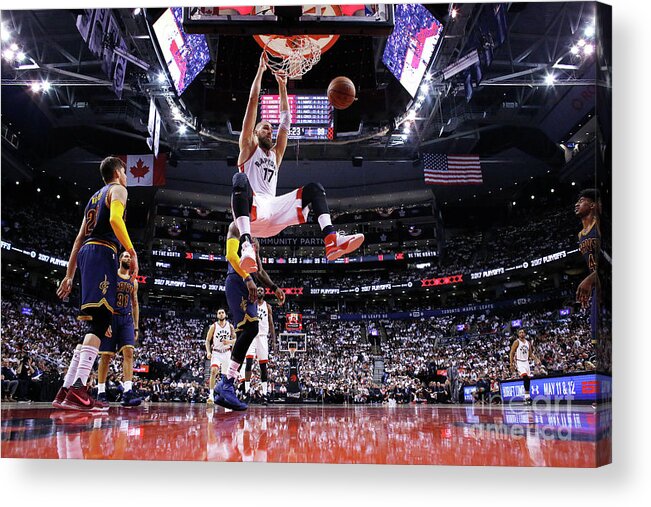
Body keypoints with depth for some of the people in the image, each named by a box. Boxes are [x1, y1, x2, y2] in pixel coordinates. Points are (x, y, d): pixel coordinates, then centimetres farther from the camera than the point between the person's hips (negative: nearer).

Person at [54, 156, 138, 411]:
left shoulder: (95, 197, 29)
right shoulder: (118, 189, 6)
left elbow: (79, 239, 26)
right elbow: (115, 219, -17)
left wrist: (69, 275, 24)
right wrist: (132, 252, -14)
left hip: (86, 252, 9)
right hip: (102, 251, -9)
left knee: (95, 324, 8)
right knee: (101, 321, -16)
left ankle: (66, 391, 4)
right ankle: (78, 389, -28)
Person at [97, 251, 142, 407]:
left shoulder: (133, 281, 16)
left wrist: (136, 327, 12)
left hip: (127, 319, 3)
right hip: (110, 318, -3)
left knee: (128, 352, -13)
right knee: (106, 356, -1)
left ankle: (127, 393, -22)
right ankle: (101, 392, 9)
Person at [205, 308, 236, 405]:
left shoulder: (230, 326, 1)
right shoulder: (213, 326, -4)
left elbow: (235, 339, 6)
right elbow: (207, 340, -1)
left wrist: (229, 341, -16)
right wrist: (208, 352, -14)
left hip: (226, 353, 3)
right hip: (216, 353, -3)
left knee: (225, 375, 12)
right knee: (213, 371, -24)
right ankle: (211, 395, -25)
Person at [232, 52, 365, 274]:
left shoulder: (275, 154, 32)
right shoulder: (248, 147, 18)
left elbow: (285, 121, 30)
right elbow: (253, 103, 14)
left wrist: (282, 86, 31)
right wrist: (261, 70, 16)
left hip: (273, 210, 5)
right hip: (252, 210, -5)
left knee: (314, 187, -5)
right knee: (241, 180, -36)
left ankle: (331, 239, -30)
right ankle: (246, 244, -56)